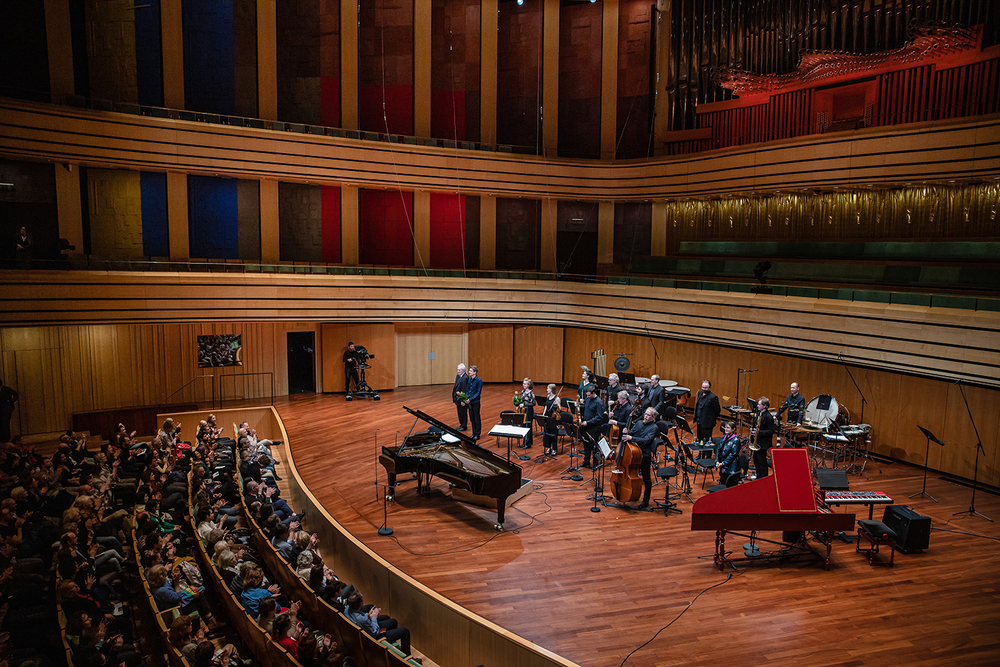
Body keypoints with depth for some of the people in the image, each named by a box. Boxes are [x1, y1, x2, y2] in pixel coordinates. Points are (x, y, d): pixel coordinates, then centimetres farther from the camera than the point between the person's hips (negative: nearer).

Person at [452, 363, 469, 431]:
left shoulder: (465, 378, -22)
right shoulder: (458, 376, 8)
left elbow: (464, 390, -23)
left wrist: (462, 400, -23)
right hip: (458, 398, 9)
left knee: (463, 412, 3)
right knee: (459, 412, 18)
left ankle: (464, 426, 15)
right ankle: (461, 425, 29)